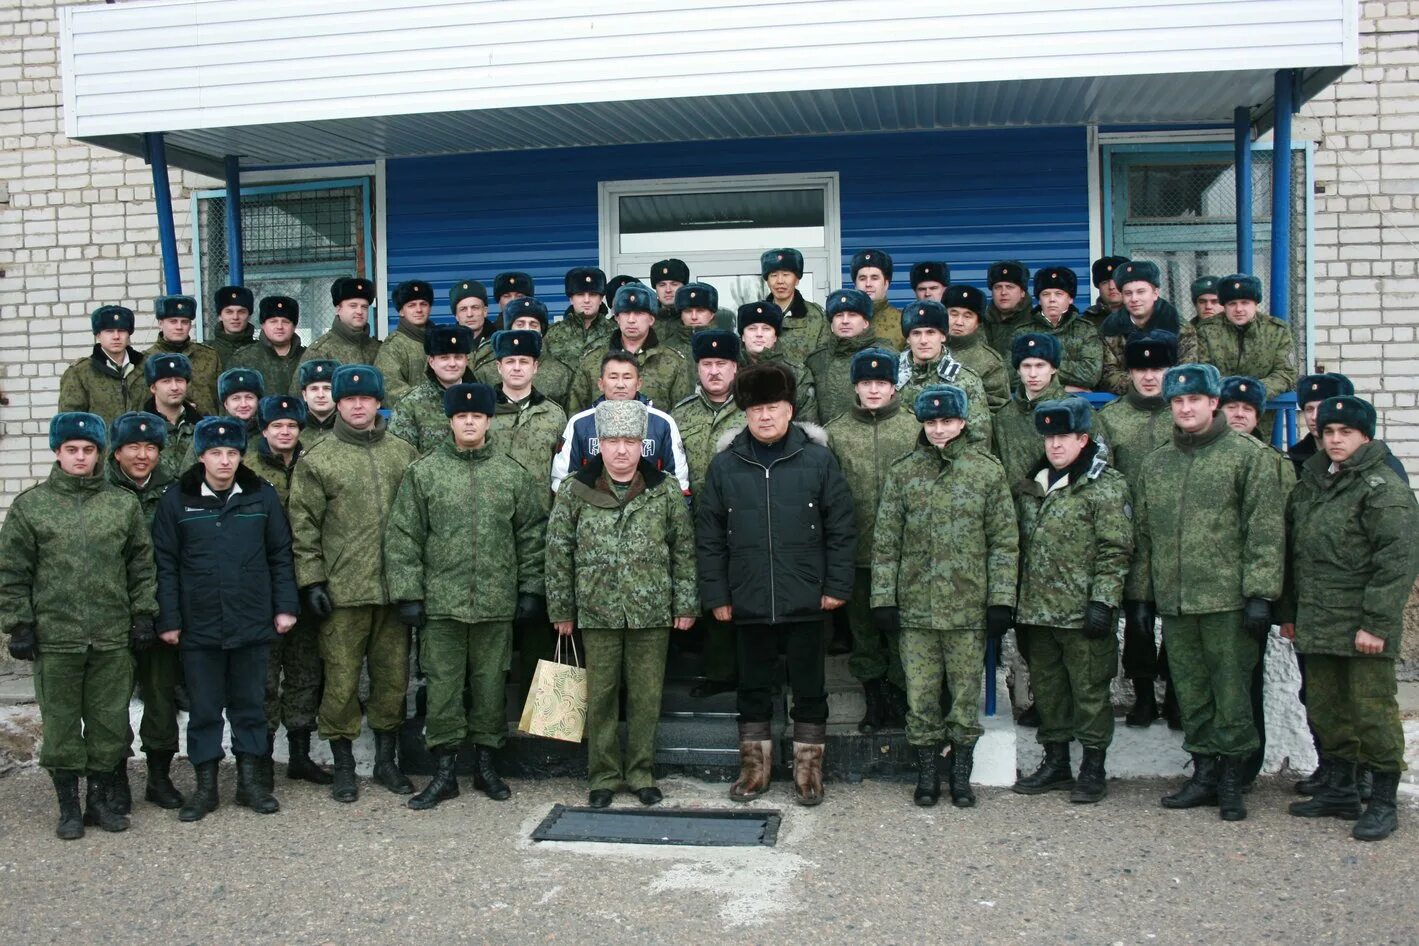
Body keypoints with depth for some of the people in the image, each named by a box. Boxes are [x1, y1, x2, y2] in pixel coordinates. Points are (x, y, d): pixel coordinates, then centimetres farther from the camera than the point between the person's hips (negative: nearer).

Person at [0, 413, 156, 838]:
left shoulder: (124, 504, 6)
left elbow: (142, 564, 9)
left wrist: (143, 614, 4)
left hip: (113, 639, 2)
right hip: (54, 638, -1)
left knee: (110, 722, 8)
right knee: (60, 724, 7)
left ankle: (101, 798, 23)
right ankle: (69, 806, 20)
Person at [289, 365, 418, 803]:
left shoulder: (404, 454, 9)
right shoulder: (317, 460, 1)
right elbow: (303, 527, 0)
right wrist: (311, 580, -7)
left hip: (394, 587, 3)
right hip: (342, 590, -3)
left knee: (393, 677, 10)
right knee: (341, 682, 2)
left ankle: (386, 759, 25)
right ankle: (343, 765, 17)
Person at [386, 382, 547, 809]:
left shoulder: (514, 474, 5)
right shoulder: (423, 473, 1)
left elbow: (532, 535, 7)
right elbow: (403, 537, 0)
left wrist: (530, 589, 3)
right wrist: (408, 593, -5)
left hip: (496, 603, 1)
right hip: (440, 601, -1)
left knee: (490, 684, 9)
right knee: (443, 685, 4)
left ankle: (486, 763, 24)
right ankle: (445, 771, 15)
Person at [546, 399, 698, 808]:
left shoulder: (665, 490, 1)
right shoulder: (575, 490, 0)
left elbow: (684, 550, 6)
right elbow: (558, 552, 3)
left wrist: (685, 603, 2)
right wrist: (561, 609, 2)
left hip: (652, 612, 0)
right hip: (598, 611, 0)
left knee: (647, 697, 7)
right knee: (600, 697, 7)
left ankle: (641, 773, 21)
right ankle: (604, 775, 20)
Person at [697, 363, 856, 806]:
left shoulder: (818, 459, -2)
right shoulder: (724, 465, 2)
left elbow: (842, 528, 0)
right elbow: (708, 535, 5)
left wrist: (837, 585, -4)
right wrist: (716, 595, 0)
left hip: (807, 601, -1)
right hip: (748, 601, 1)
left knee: (809, 687, 9)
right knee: (753, 687, 12)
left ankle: (808, 769, 23)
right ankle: (755, 766, 27)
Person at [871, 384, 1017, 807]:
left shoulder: (988, 471, 2)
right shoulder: (903, 472, 4)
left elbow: (1004, 542, 2)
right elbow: (885, 541, 5)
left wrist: (1001, 599, -4)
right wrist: (883, 597, 0)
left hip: (969, 609, -1)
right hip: (916, 608, 1)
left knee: (966, 693, 6)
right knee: (920, 694, 5)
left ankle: (961, 773, 21)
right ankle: (927, 772, 20)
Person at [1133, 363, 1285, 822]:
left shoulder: (1250, 455, -2)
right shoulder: (1156, 463, 14)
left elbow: (1266, 531, -7)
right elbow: (1143, 534, 17)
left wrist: (1259, 594, -13)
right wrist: (1143, 593, 13)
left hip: (1228, 599, -5)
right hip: (1173, 601, 5)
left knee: (1232, 692, 0)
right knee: (1191, 693, 11)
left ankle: (1232, 780, 12)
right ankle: (1204, 774, 22)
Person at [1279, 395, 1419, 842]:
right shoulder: (1310, 484, 15)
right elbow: (1293, 552, 20)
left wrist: (1376, 623, -19)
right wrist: (1288, 612, 18)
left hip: (1363, 627, -7)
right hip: (1318, 625, 7)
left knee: (1372, 712, -1)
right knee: (1326, 710, 14)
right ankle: (1339, 790, 28)